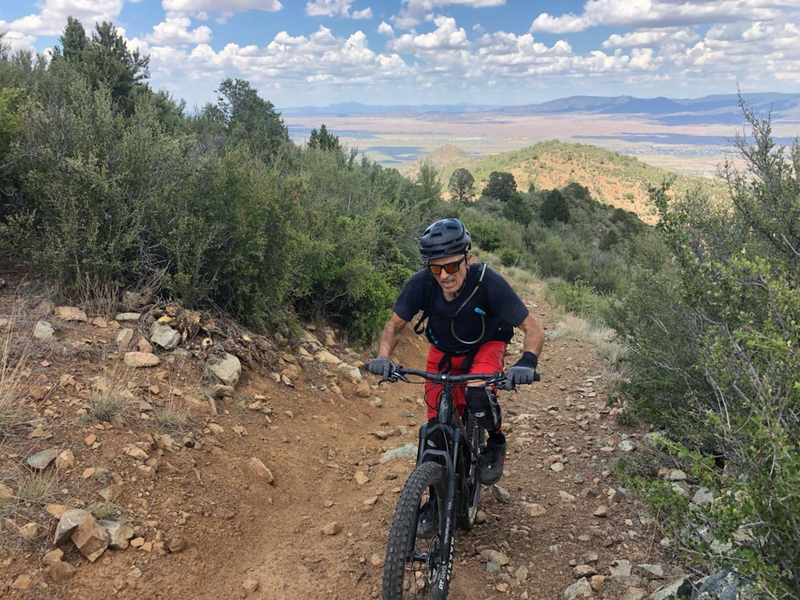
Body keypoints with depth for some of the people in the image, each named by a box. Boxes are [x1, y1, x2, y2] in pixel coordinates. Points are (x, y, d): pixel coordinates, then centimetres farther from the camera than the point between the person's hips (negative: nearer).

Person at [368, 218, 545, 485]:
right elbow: (394, 325, -11)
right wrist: (383, 357, -30)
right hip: (443, 351, 3)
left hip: (486, 346, -2)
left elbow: (534, 330, -26)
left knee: (478, 394, -32)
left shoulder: (489, 283, -33)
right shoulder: (421, 283, -27)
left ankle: (496, 443, -1)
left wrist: (527, 362, -45)